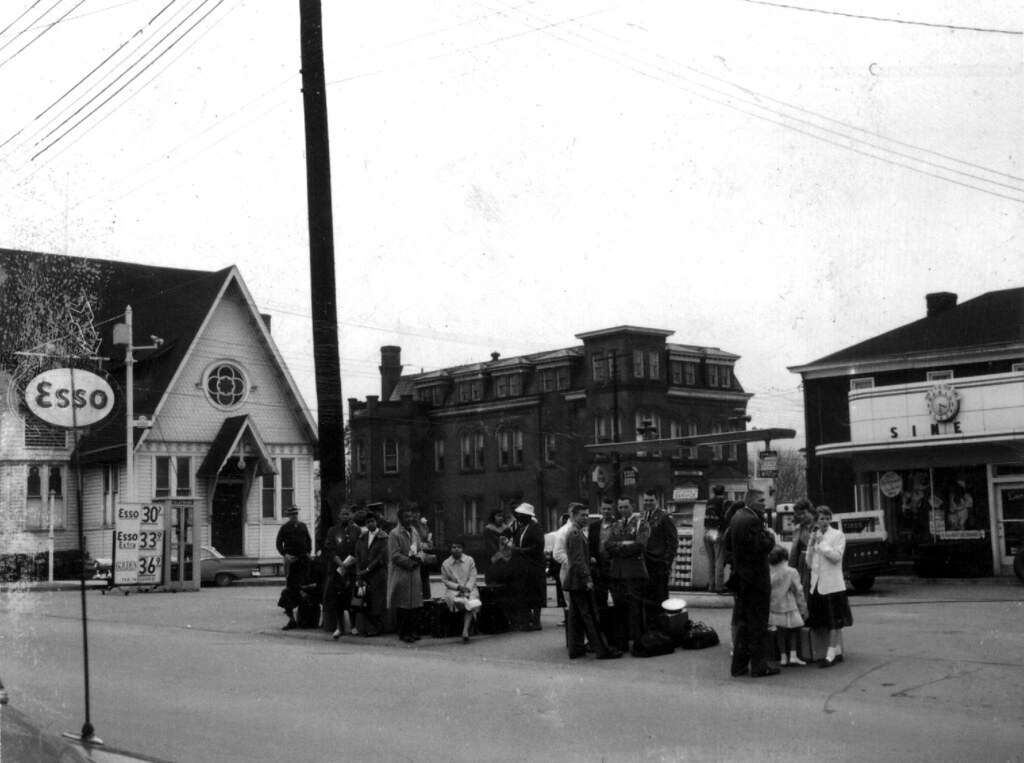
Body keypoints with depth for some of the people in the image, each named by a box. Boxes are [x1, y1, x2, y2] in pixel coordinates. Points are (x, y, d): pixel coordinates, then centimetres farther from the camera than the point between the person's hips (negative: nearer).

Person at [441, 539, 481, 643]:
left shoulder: (469, 560, 6)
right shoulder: (445, 564, 3)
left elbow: (473, 577, 1)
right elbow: (445, 580, 2)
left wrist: (467, 588, -16)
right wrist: (458, 587, -13)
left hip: (469, 588, 0)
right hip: (453, 590, 0)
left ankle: (465, 631, -35)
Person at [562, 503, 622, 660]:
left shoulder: (573, 532, 16)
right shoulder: (576, 534, -16)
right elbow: (578, 559, -21)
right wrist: (587, 579, -21)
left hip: (573, 581, 10)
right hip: (579, 581, -10)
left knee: (575, 616, 11)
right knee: (590, 616, -8)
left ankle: (575, 649, 14)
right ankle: (602, 650, -7)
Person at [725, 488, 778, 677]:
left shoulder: (736, 518, 9)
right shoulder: (752, 521, -20)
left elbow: (728, 545, 17)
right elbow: (764, 546, -25)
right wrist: (769, 535, -8)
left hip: (740, 577, 9)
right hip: (756, 577, -9)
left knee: (741, 622, 15)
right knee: (758, 624, 1)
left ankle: (738, 665, 20)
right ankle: (758, 666, 7)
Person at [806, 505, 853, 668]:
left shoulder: (838, 535, -1)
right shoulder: (814, 536, 13)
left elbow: (837, 557, -14)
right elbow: (810, 563, 11)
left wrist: (821, 543, -12)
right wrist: (811, 545, -2)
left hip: (832, 584, -6)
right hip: (817, 584, 6)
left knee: (834, 621, -5)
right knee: (828, 621, 10)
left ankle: (831, 654, -6)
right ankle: (838, 652, 19)